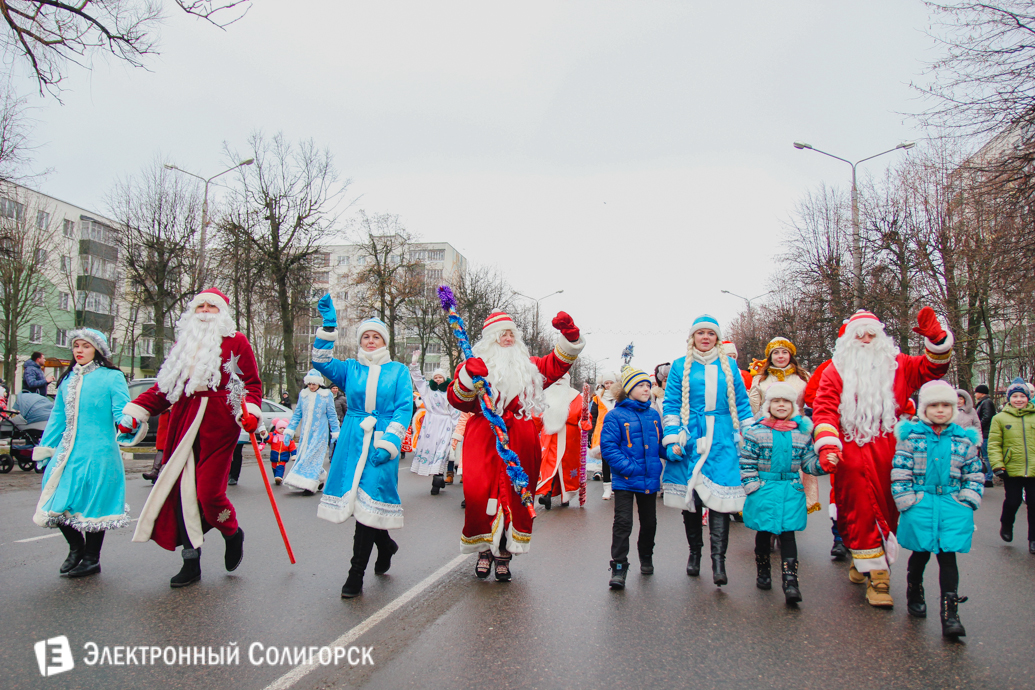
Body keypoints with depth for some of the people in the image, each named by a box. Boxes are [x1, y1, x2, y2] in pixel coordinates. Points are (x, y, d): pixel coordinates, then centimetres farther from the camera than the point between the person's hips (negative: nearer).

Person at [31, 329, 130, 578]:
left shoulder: (111, 377, -4)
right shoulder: (67, 379, 14)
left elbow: (122, 410, -13)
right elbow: (57, 417, 20)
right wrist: (44, 449, 18)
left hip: (97, 453, -6)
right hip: (66, 453, 6)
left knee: (92, 506, 2)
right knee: (56, 504, 6)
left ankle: (91, 559, 19)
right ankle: (76, 548, 30)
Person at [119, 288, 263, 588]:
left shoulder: (235, 341, 6)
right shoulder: (184, 342, 20)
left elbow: (252, 382, 3)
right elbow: (165, 385, 20)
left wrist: (250, 411, -15)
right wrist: (136, 412, 12)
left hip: (218, 424, -5)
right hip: (184, 422, 5)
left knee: (209, 491, -10)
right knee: (182, 491, 2)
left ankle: (232, 533, 22)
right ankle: (191, 563, 13)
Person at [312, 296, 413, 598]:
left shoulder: (398, 371, 7)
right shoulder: (350, 369, 13)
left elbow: (404, 409, -1)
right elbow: (321, 362, -2)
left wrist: (388, 444, -12)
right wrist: (329, 326, -11)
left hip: (382, 442, -3)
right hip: (352, 441, 3)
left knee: (369, 501, -9)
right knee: (357, 500, 3)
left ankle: (356, 573, 2)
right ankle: (386, 544, 32)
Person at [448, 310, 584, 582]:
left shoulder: (528, 365, 20)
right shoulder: (476, 363, 9)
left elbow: (557, 365, 13)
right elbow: (458, 400, -3)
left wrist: (569, 335, -1)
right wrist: (468, 377, -22)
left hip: (519, 441, 3)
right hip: (484, 440, -2)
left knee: (516, 496, 1)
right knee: (479, 494, -10)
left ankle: (504, 554, 14)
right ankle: (484, 549, 11)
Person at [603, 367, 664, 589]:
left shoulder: (653, 415, 8)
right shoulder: (616, 416, -9)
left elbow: (660, 443, 16)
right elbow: (608, 446, -13)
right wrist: (628, 467, -22)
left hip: (650, 479, 5)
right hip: (625, 480, -5)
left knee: (649, 522, 17)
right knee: (623, 522, -8)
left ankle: (646, 558, 40)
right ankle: (619, 568, 2)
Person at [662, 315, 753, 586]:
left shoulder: (729, 365, 12)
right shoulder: (680, 366, 8)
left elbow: (742, 403, 14)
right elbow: (671, 405, 4)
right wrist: (672, 440, -4)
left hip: (722, 440, 0)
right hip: (691, 438, 0)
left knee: (719, 496, -10)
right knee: (690, 495, 5)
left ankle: (718, 559, -8)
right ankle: (694, 551, 21)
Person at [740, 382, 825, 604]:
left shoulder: (802, 432, 5)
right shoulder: (756, 431, -4)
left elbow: (808, 461, 7)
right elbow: (746, 462, -3)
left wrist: (822, 464, -12)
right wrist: (752, 485, -9)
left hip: (791, 491, 1)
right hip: (763, 491, -1)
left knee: (787, 534, -2)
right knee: (763, 532, 11)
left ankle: (790, 580, -1)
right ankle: (763, 572, 30)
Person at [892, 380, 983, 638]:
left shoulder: (964, 439, 7)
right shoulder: (911, 435, 0)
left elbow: (974, 473, 13)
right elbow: (900, 470, -1)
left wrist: (968, 500, 2)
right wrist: (905, 500, -6)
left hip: (953, 506, 1)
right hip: (920, 504, -1)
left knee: (948, 556, -2)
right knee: (920, 553, 11)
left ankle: (950, 614, 2)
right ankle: (914, 596, 33)